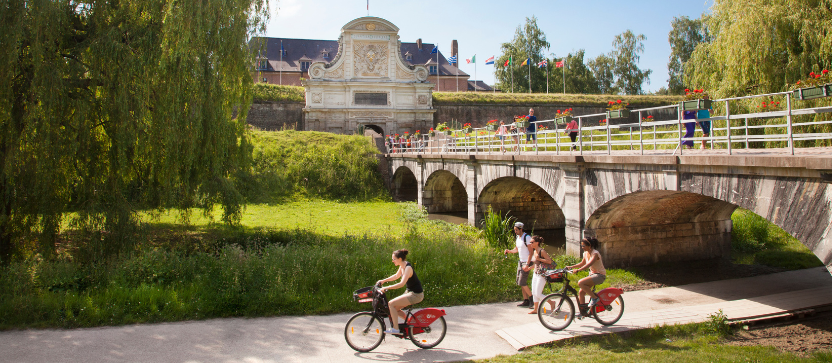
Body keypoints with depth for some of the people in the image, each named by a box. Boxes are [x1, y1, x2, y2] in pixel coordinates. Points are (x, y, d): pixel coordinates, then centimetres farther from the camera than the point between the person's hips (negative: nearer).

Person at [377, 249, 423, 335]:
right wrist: (383, 280, 14)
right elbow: (396, 276, 22)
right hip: (409, 292, 9)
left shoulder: (408, 268, -22)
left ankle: (395, 329, -9)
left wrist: (387, 288, -33)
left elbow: (402, 284, -32)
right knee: (395, 308, 9)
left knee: (391, 304, -15)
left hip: (416, 294, -9)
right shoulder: (402, 266, 4)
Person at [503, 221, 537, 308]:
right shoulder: (517, 238, 10)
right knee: (519, 282, 7)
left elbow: (531, 252, -18)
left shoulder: (527, 238, -16)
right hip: (520, 262, 9)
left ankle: (532, 298, 6)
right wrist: (509, 251, -1)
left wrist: (527, 264, -23)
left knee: (522, 283, -10)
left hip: (527, 262, -9)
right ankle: (526, 301, 14)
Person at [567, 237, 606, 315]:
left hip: (600, 275, -8)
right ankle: (582, 311, 9)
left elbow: (589, 264, -36)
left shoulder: (595, 253, -20)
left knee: (580, 283, -28)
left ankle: (595, 297, -13)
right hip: (592, 274, 8)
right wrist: (571, 267, 8)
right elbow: (582, 263, 21)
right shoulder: (586, 253, 5)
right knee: (581, 292, -1)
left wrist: (578, 270, -46)